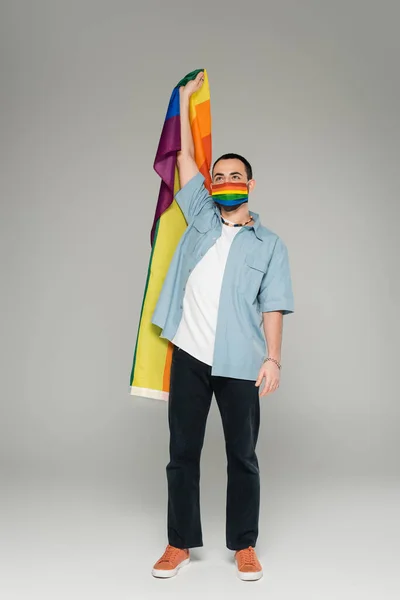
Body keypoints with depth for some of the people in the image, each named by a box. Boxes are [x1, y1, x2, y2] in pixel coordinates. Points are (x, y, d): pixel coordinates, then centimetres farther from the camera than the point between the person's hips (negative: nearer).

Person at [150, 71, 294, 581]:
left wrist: (273, 358, -10)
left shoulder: (269, 244, 8)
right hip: (188, 355, 2)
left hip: (239, 363, -2)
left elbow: (272, 306, 1)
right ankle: (180, 543, 20)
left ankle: (244, 546, 20)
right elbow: (184, 157, 14)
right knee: (182, 451, 7)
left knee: (243, 456, 6)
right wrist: (186, 98, 18)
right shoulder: (200, 217, 13)